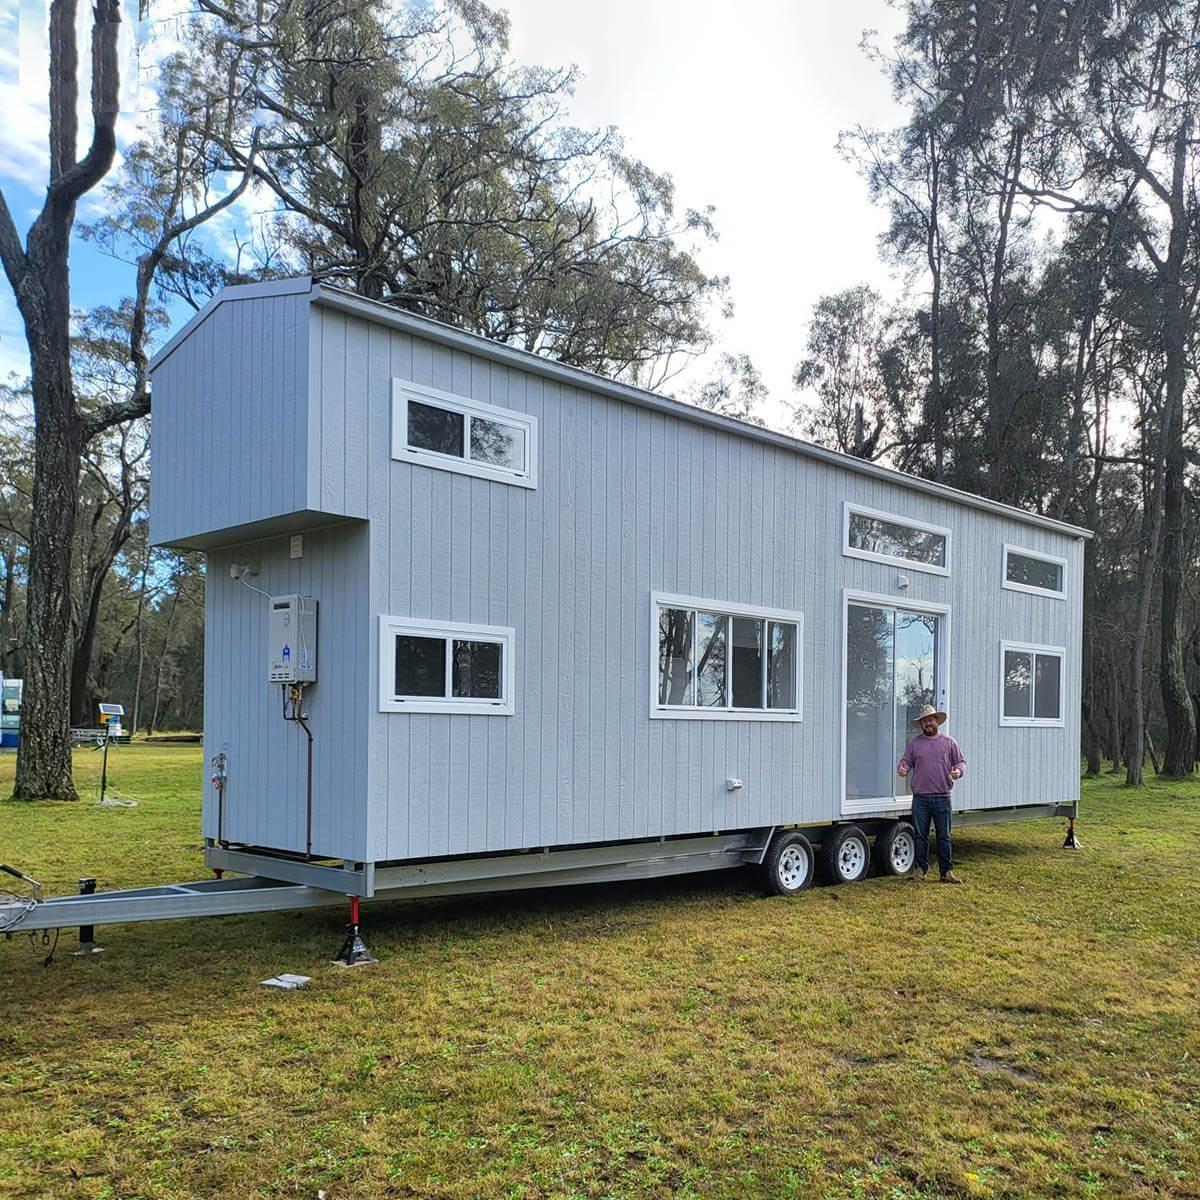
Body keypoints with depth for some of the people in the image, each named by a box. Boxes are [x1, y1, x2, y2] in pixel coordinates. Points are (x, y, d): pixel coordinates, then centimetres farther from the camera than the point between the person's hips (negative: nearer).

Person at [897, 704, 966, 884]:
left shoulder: (949, 742, 7)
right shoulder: (914, 743, 8)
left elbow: (961, 761, 10)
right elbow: (906, 761, 8)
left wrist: (958, 771, -12)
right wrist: (902, 769, -15)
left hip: (942, 798, 0)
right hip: (920, 798, 0)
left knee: (944, 836, 4)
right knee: (920, 836, 4)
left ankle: (947, 871, 12)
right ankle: (920, 869, 14)